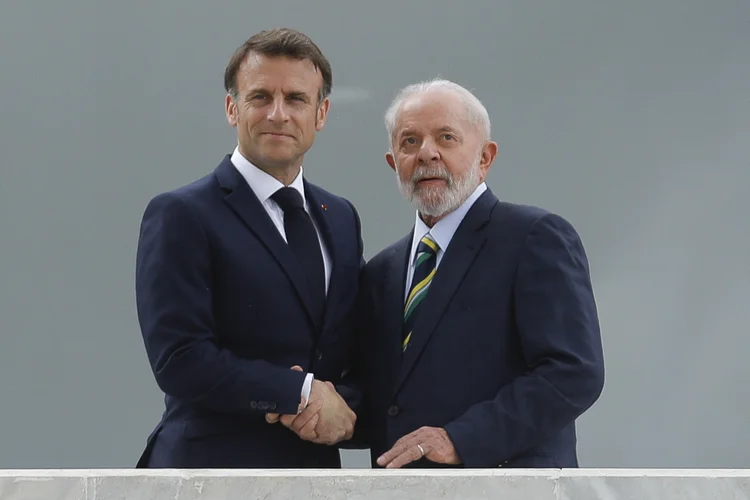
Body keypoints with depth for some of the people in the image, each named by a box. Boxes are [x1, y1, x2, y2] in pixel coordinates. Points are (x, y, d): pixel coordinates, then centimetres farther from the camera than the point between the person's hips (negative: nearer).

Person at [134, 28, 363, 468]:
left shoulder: (341, 218, 13)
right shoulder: (181, 216, -6)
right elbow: (180, 360, -14)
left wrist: (342, 402, -8)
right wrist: (302, 393, -14)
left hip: (318, 464, 5)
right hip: (213, 463, -5)